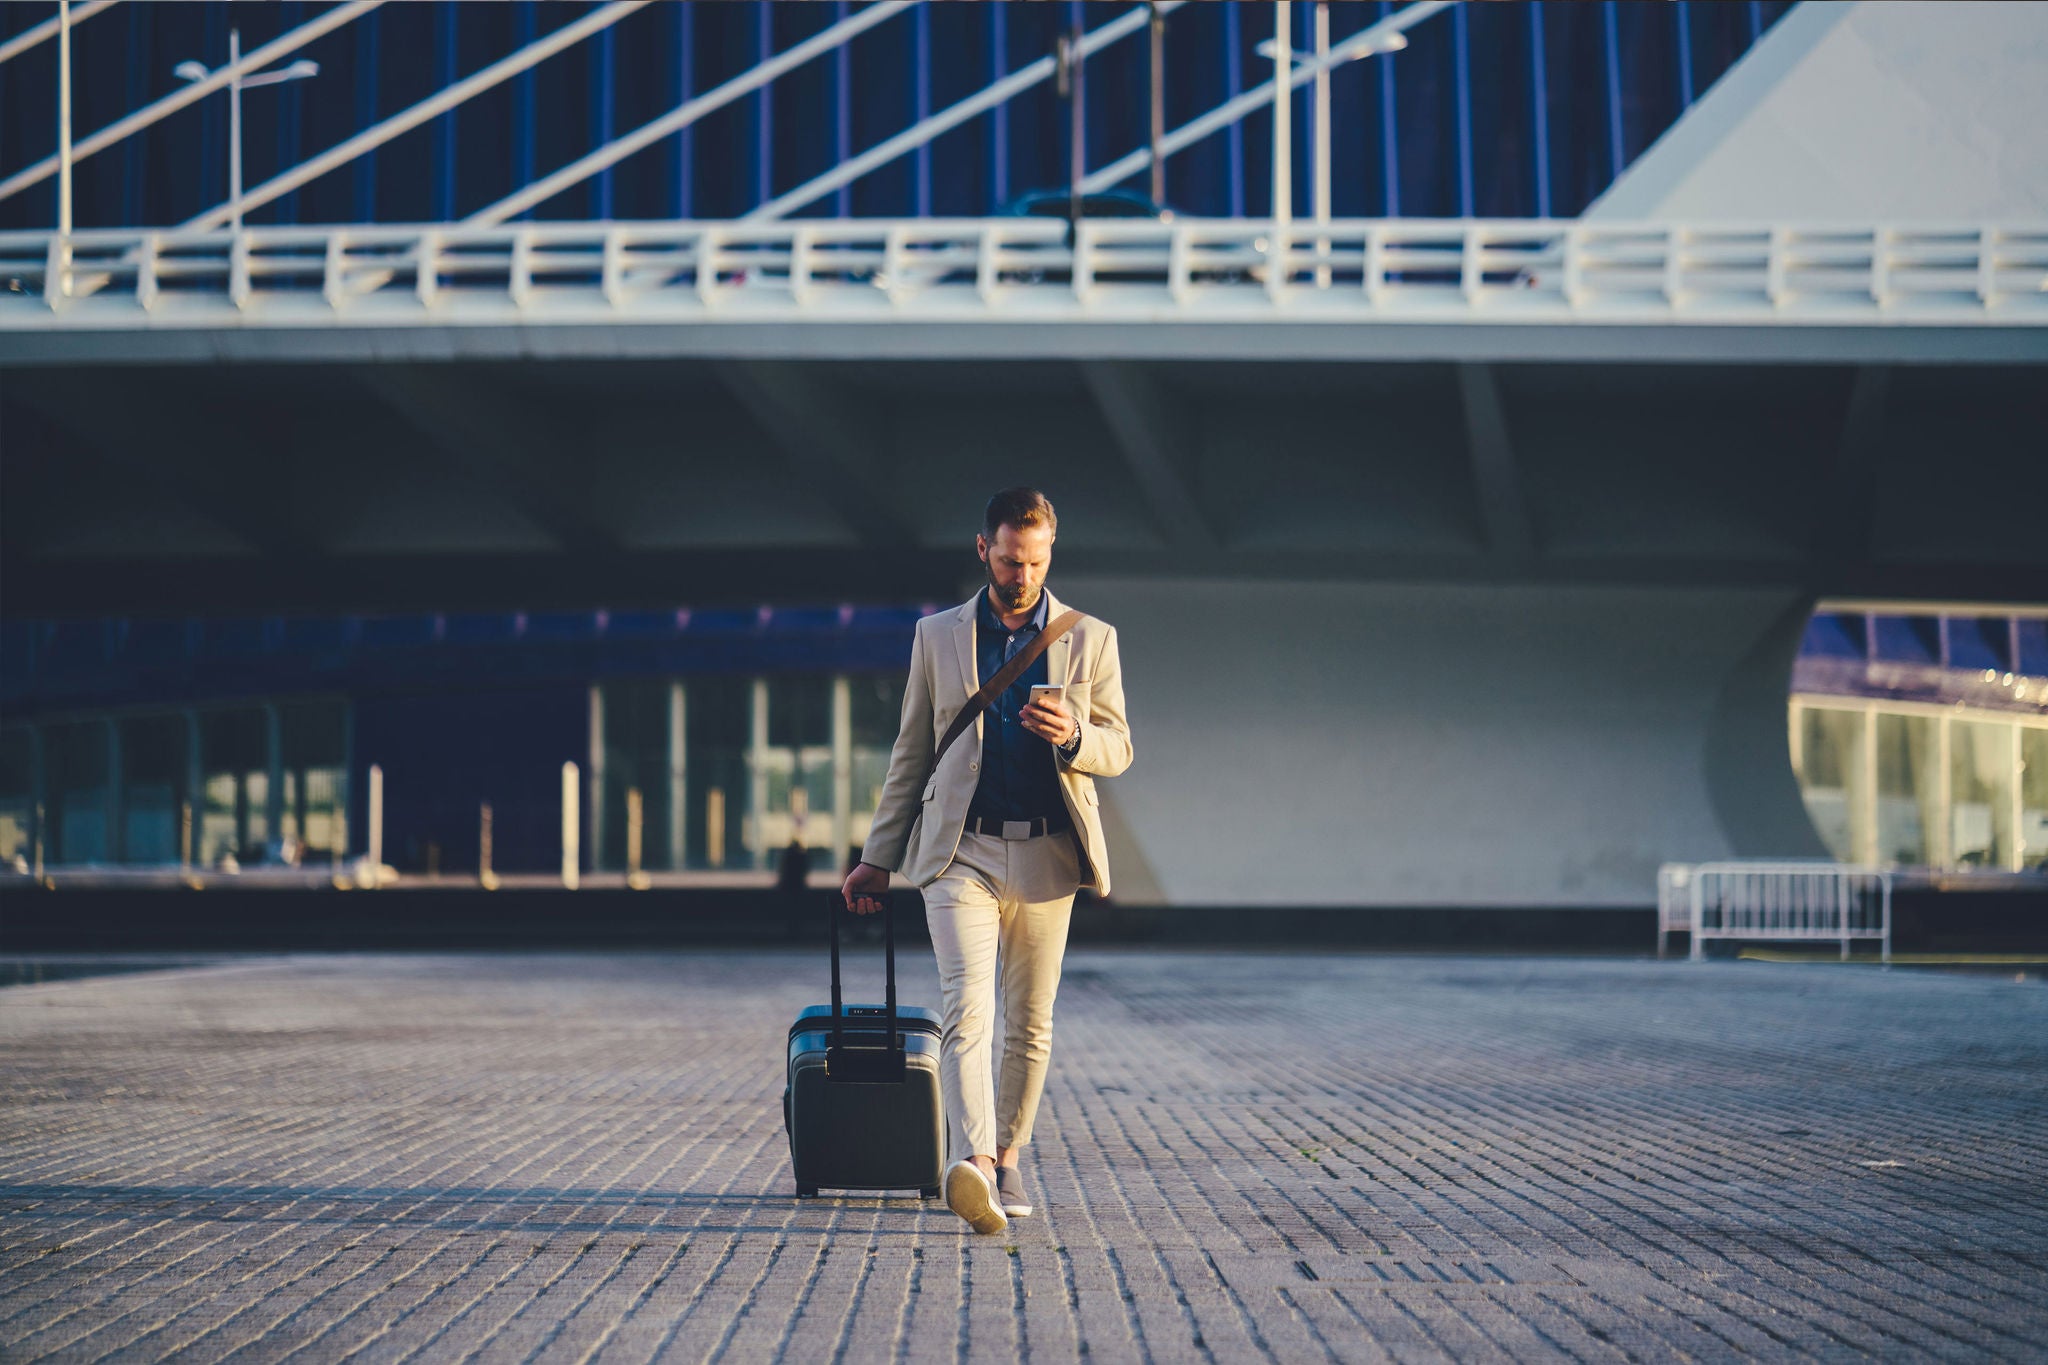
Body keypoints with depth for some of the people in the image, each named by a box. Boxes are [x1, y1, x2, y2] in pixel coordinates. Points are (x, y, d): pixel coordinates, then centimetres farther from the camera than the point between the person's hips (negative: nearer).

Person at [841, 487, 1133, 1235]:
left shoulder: (1091, 640, 8)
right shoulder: (938, 636, 9)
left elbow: (1118, 750, 9)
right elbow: (911, 754, 14)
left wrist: (1072, 736, -15)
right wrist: (877, 859, 13)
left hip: (1046, 855, 1)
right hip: (960, 850, -1)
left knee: (1029, 1023, 7)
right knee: (966, 1009, -18)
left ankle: (1007, 1155, 24)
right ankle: (973, 1160, -31)